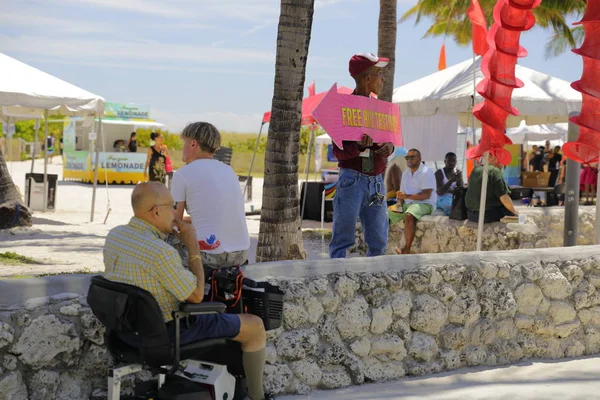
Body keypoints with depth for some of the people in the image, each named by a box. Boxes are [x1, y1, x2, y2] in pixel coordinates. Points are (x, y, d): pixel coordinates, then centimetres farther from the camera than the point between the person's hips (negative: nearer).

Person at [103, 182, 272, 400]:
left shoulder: (113, 235, -5)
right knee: (255, 326, 7)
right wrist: (193, 245, -13)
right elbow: (197, 295, -18)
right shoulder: (162, 252, -31)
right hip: (166, 334, -8)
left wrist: (164, 233, 7)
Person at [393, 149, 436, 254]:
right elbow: (402, 192, 15)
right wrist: (399, 204, -7)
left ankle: (407, 249, -33)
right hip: (407, 203, 8)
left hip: (425, 204, -8)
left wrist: (407, 196, -25)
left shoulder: (426, 172, -9)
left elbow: (426, 195, -18)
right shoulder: (406, 174, 16)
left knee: (408, 216, -36)